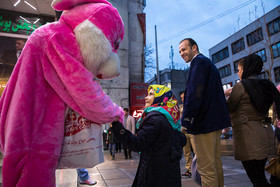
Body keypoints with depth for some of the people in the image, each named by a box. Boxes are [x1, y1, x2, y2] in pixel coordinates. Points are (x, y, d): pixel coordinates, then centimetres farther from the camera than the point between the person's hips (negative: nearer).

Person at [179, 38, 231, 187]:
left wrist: (185, 119, -17)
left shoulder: (198, 61, -9)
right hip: (215, 121, 11)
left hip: (204, 122, -11)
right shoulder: (209, 63, 22)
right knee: (216, 164, 19)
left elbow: (194, 93, -21)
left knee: (206, 168, -3)